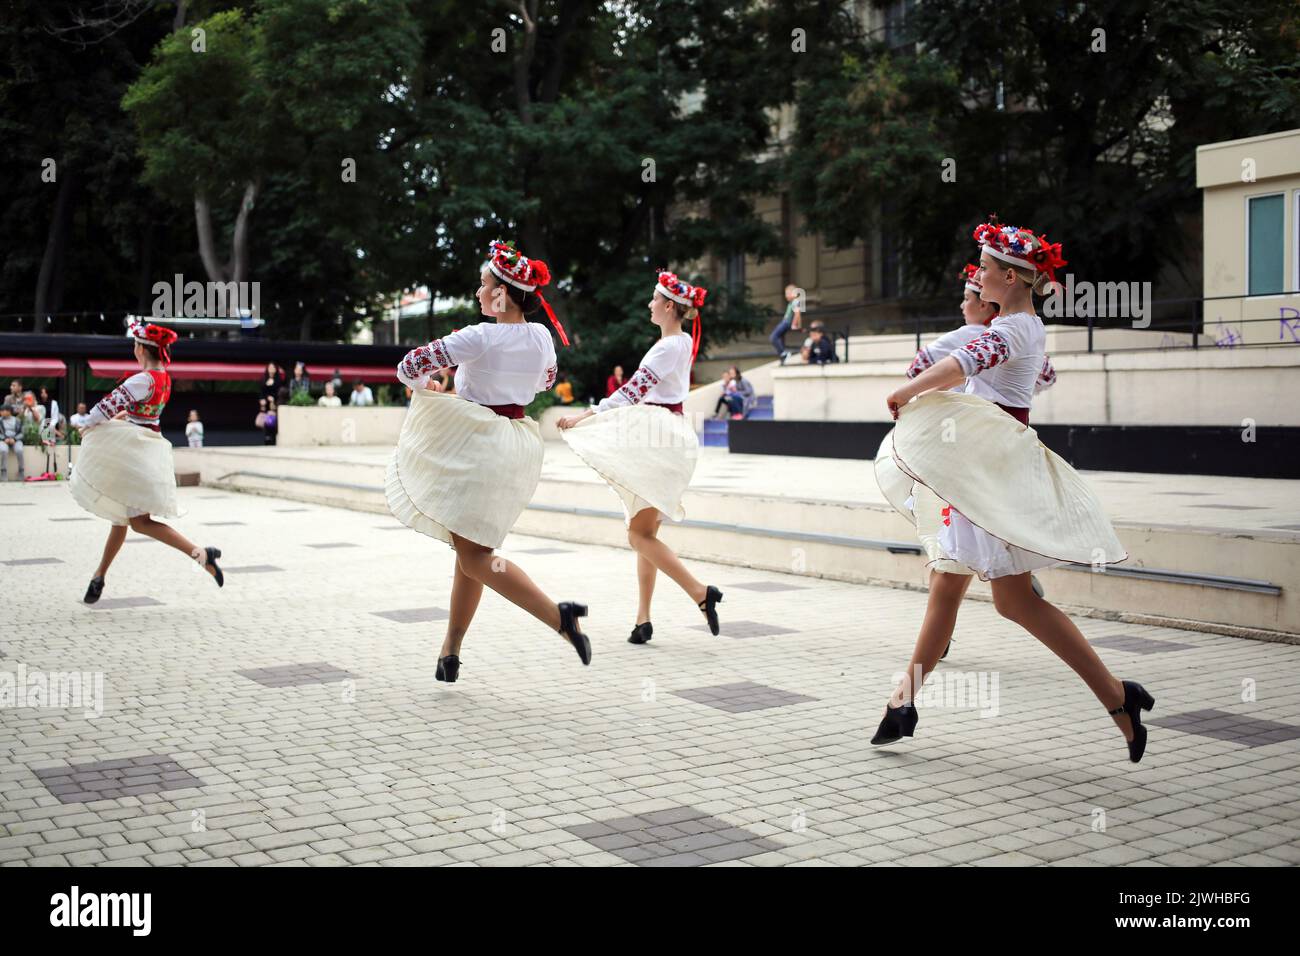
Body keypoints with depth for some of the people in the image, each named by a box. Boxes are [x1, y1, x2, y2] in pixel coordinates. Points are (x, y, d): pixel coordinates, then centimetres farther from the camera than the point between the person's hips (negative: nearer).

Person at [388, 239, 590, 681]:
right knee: (471, 548, 15)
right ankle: (450, 652, 23)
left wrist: (423, 385, 8)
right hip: (518, 443, 7)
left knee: (474, 556, -5)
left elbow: (409, 367, -13)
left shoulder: (480, 337, -17)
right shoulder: (542, 337, 2)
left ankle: (557, 616, -19)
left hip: (475, 441, -7)